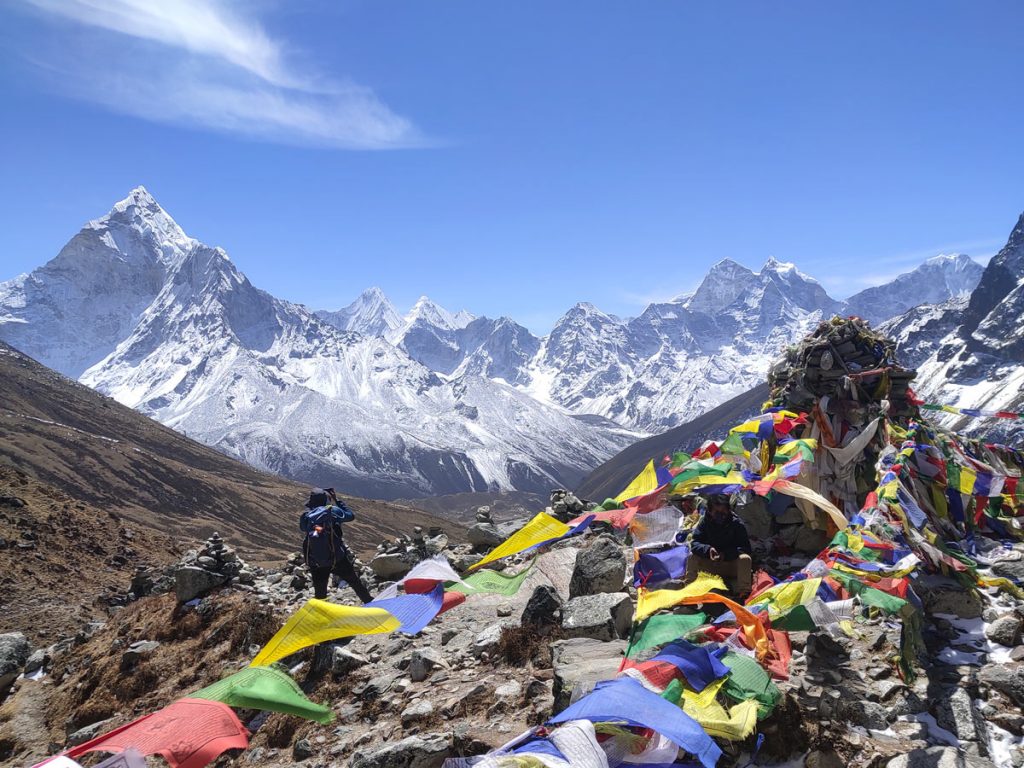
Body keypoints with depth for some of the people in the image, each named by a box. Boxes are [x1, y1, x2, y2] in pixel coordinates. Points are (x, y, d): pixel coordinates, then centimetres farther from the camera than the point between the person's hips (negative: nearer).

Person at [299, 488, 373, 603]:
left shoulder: (306, 517, -5)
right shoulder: (332, 511, -12)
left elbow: (302, 528, 16)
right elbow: (351, 515, 2)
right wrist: (338, 501, 12)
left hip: (315, 562, 2)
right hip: (337, 559, -2)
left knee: (319, 593, 14)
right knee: (355, 581, 18)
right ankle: (369, 602, 30)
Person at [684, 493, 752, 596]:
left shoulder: (737, 524, -15)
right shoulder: (705, 522, -10)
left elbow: (745, 548, -18)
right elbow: (694, 543, -15)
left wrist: (726, 554, -33)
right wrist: (708, 549, -36)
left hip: (732, 566, -2)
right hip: (711, 566, 2)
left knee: (745, 558, -32)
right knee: (692, 556, -21)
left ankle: (744, 592, -30)